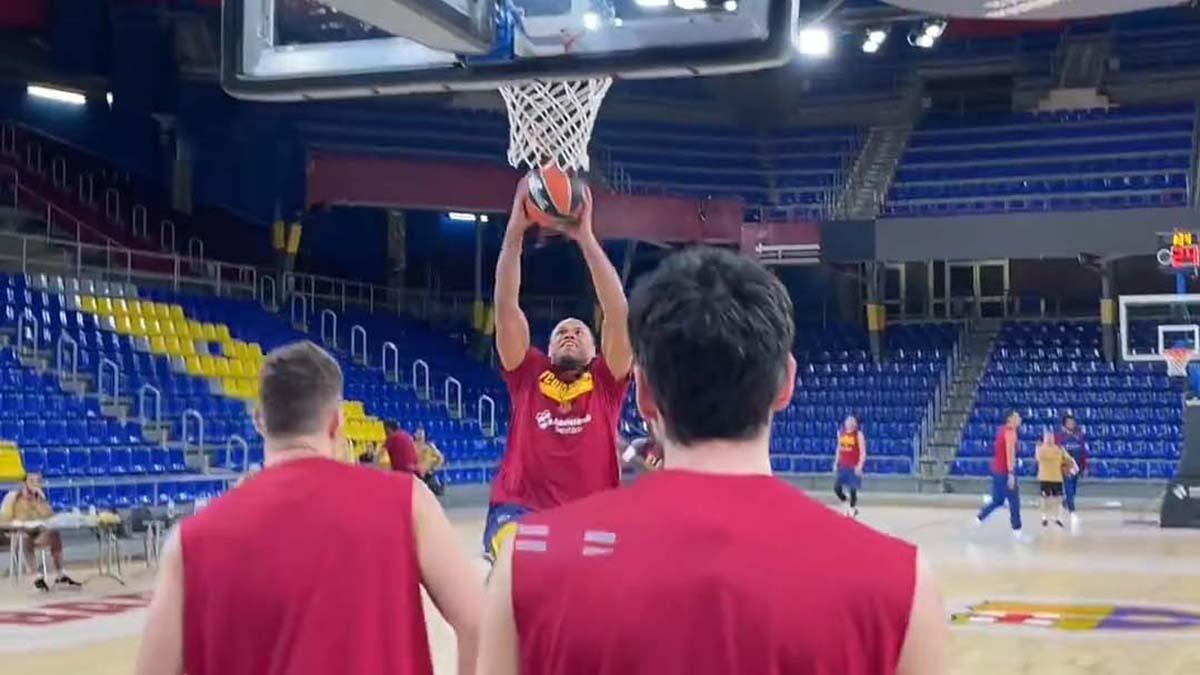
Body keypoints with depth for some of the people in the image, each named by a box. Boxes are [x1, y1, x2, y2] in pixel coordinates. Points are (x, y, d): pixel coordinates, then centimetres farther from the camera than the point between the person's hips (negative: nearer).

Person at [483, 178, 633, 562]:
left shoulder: (606, 382, 10)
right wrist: (515, 229, -6)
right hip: (519, 511, -1)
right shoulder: (528, 376, 12)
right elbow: (506, 305, 3)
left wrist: (585, 237, -7)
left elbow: (618, 312, -2)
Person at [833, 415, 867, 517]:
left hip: (853, 467, -5)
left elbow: (863, 452, -11)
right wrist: (836, 462, 12)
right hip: (842, 465, 5)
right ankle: (844, 505, 23)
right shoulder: (840, 433, 8)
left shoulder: (858, 434, -8)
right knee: (836, 487, 1)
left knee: (852, 489, -2)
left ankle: (853, 508, 14)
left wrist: (860, 465, -19)